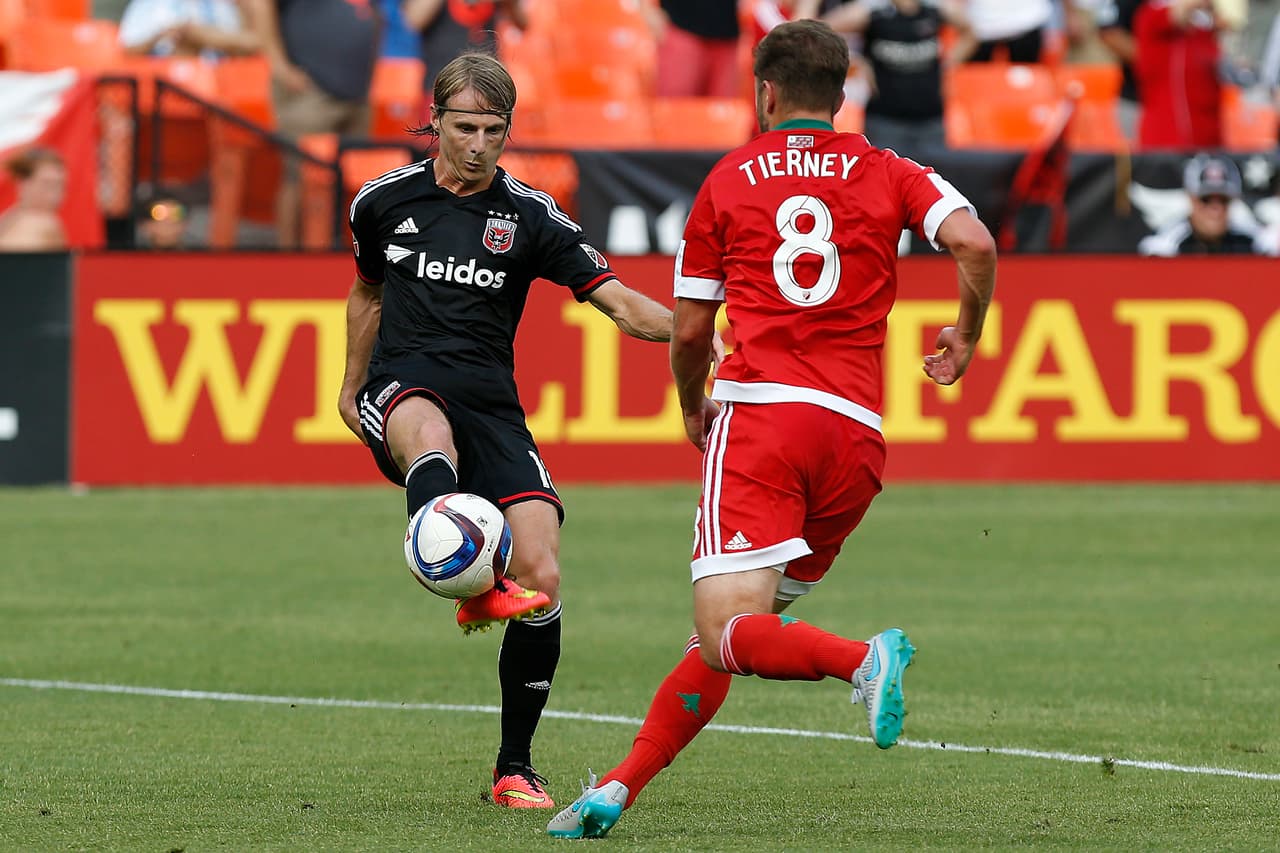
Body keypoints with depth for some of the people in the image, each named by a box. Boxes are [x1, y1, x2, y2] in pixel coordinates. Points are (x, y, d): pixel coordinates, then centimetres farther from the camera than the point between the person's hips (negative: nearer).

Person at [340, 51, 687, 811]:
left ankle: (515, 768, 1)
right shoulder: (385, 201, 9)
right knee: (430, 432, -41)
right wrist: (351, 387, 33)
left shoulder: (530, 216, 3)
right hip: (404, 388, 0)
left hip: (491, 406, 0)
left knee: (542, 582, -15)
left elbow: (622, 304, -3)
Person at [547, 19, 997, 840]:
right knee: (730, 634, 13)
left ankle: (863, 659, -40)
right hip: (857, 433, 4)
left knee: (731, 633, -14)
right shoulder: (888, 173, 12)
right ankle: (618, 791, 9)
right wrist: (966, 338, 13)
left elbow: (690, 327, 12)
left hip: (760, 411, -3)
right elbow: (975, 243, -5)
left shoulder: (729, 180, 11)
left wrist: (693, 406, 32)